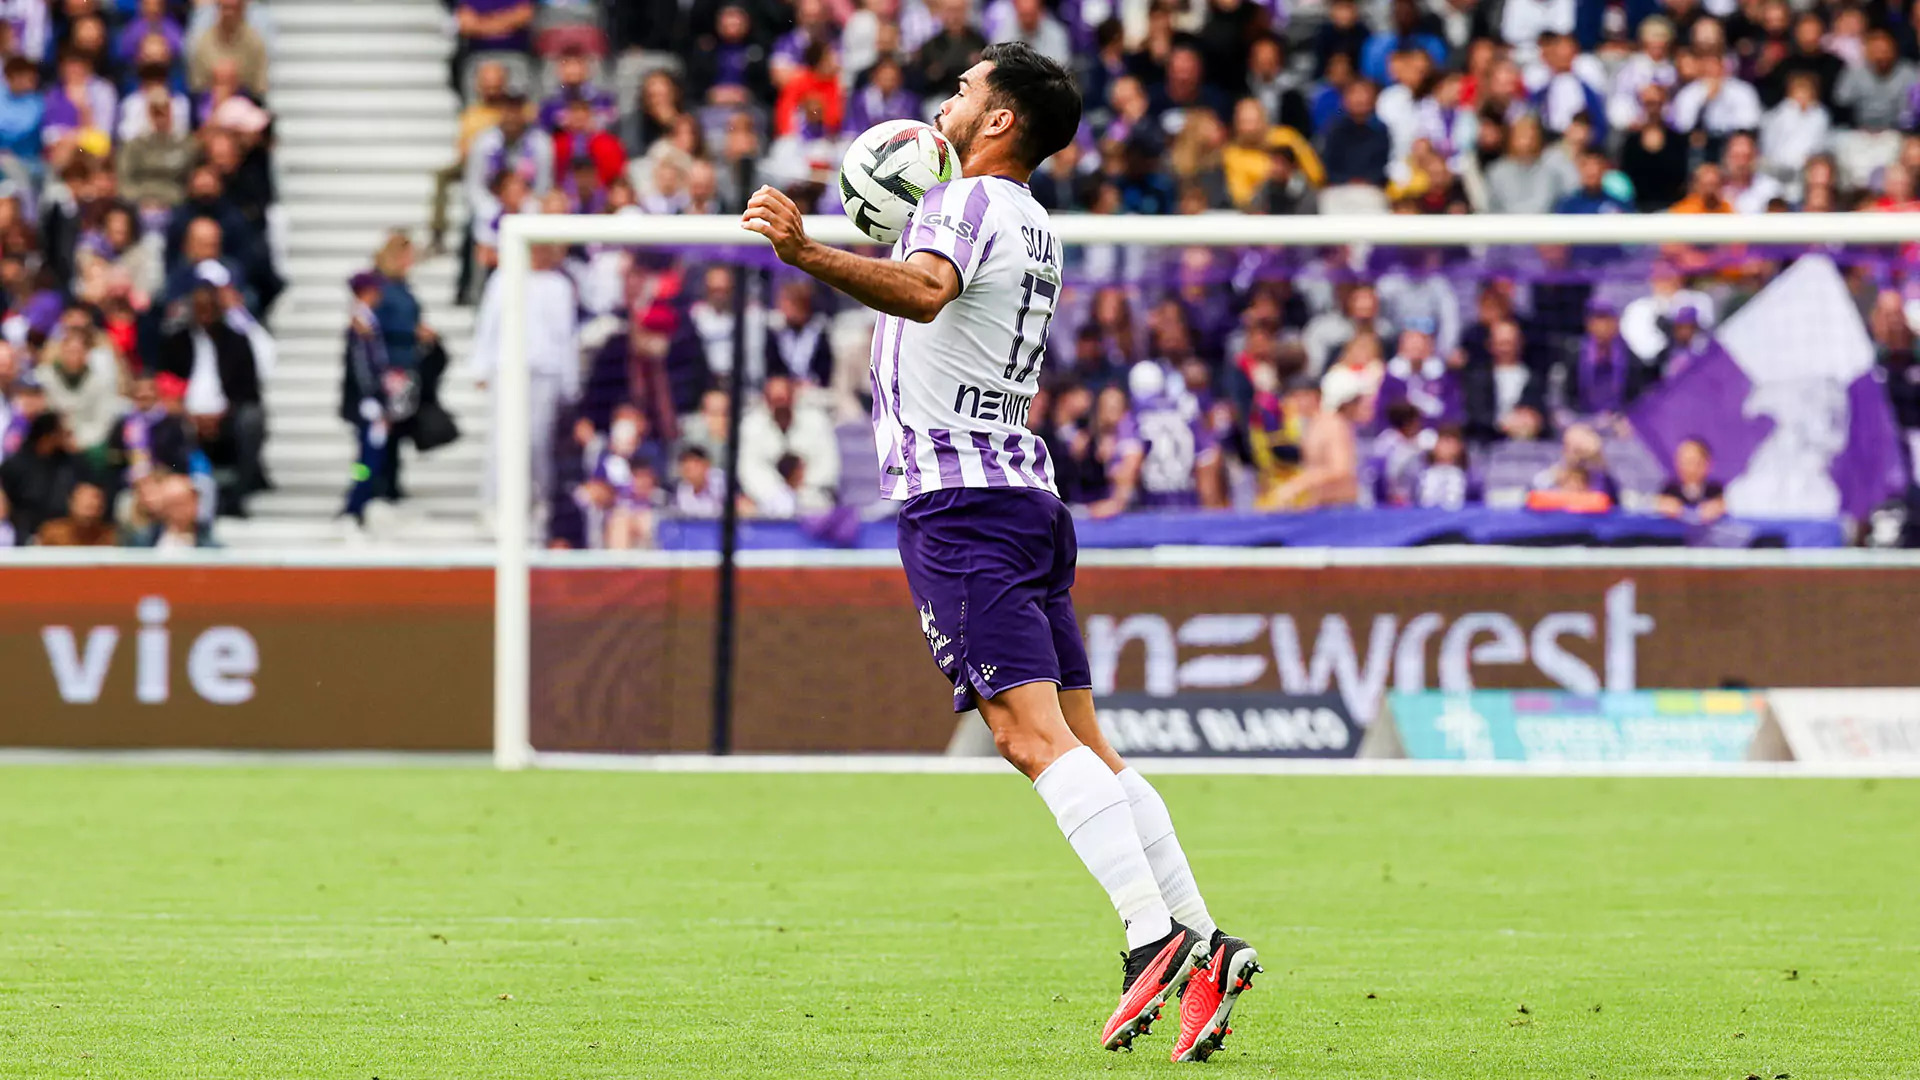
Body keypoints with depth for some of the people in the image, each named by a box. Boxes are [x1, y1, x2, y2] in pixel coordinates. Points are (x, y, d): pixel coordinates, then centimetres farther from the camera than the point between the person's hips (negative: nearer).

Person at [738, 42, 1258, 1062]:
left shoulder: (969, 202, -7)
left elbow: (924, 291, -29)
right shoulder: (1034, 227, 21)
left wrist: (807, 253, -42)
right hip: (1026, 491, 9)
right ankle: (1205, 947, 5)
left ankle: (1156, 937, -28)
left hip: (957, 499, -9)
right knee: (1081, 741, 9)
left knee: (1029, 728, -17)